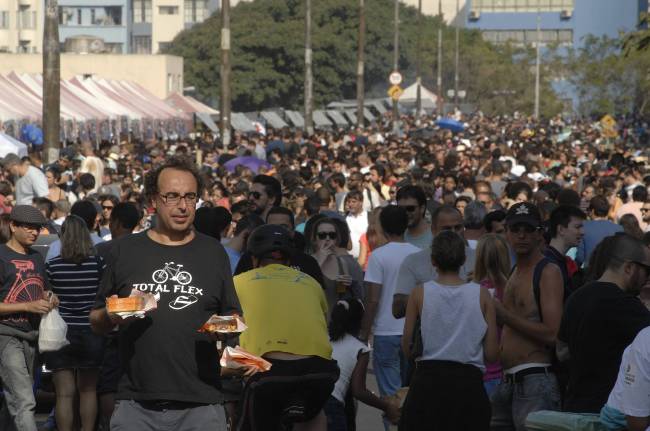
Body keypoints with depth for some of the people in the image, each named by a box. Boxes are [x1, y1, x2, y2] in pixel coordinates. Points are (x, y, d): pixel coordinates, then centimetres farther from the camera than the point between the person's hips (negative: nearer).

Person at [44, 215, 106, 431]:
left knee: (64, 394, 1)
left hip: (60, 334, -2)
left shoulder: (52, 265, -8)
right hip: (91, 334, 2)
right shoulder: (98, 263, -5)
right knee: (88, 390, 16)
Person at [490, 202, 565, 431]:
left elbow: (552, 334, -17)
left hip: (535, 381, -9)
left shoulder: (548, 272, -6)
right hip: (507, 382, 9)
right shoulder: (514, 274, 20)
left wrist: (503, 314, -14)